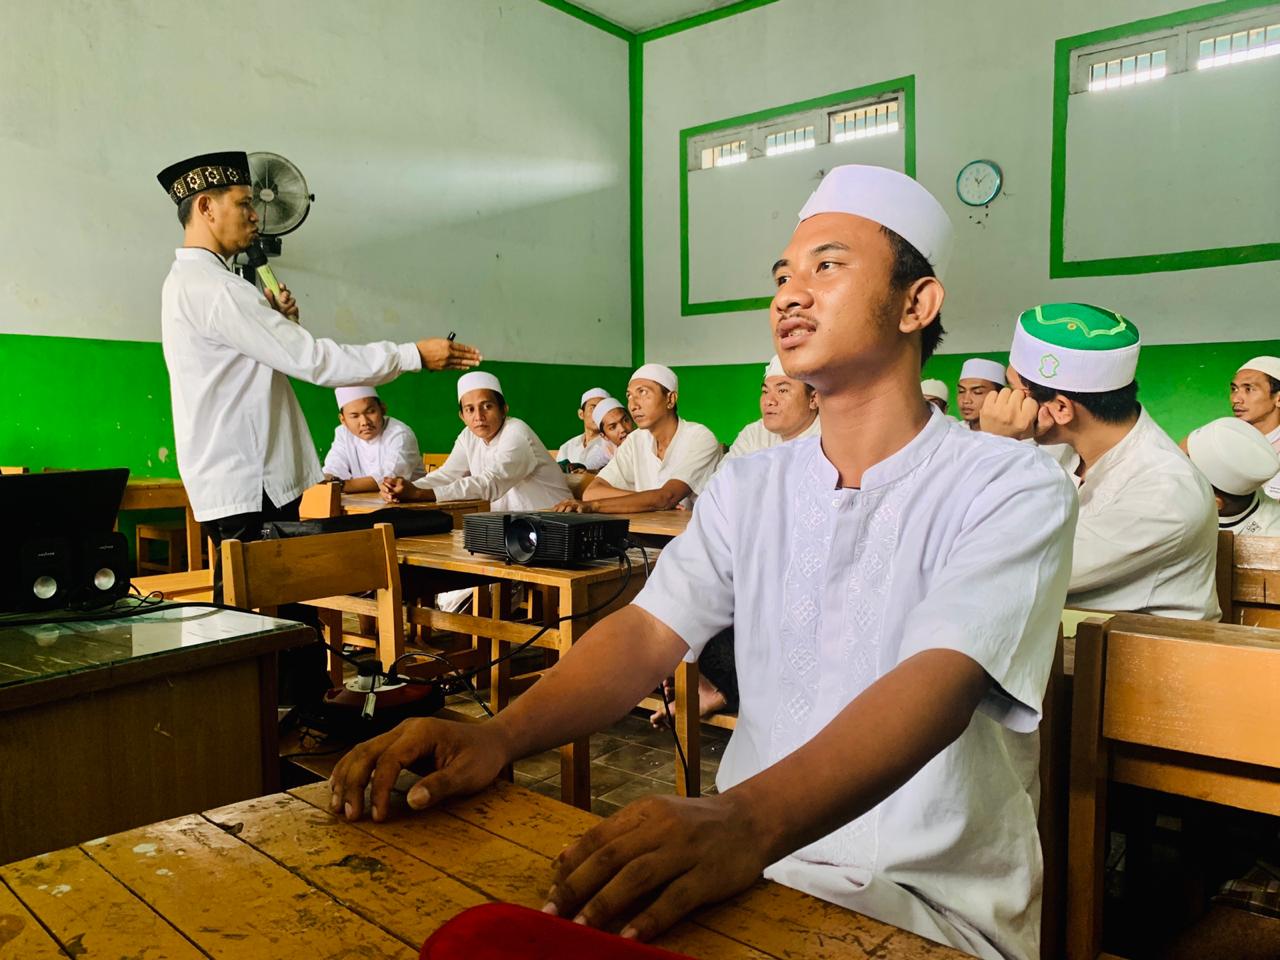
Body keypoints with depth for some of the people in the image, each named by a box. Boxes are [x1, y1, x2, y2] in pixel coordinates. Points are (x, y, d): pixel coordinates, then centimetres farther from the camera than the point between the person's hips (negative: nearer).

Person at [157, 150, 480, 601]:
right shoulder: (211, 287, -17)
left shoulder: (190, 282, 18)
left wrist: (281, 319, 3)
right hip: (245, 491, -10)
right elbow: (312, 360, -21)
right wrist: (414, 354, -16)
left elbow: (276, 358, 22)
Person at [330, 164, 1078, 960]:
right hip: (752, 866, 5)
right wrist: (499, 736, -20)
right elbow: (648, 632, -2)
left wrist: (748, 822, -41)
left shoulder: (1014, 490, -8)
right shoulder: (748, 488, 8)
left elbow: (937, 684, -24)